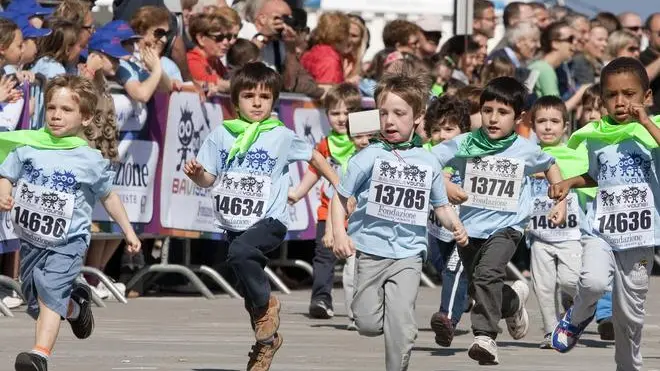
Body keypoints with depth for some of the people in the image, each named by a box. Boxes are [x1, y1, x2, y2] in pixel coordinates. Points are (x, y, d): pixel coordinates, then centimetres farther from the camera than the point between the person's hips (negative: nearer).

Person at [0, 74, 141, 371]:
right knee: (35, 303, 17)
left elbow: (108, 196, 7)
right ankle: (75, 305, 48)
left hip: (67, 242, -4)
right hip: (31, 238, 4)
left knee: (49, 291, -24)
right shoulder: (27, 146, -3)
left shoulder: (90, 160, -6)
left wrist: (128, 230, 12)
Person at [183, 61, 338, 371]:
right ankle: (267, 339, 33)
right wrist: (196, 173, -17)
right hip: (235, 225, 5)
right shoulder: (222, 135, 2)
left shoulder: (282, 136, -4)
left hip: (269, 220, -5)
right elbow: (208, 179, 5)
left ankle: (266, 305, -9)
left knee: (240, 252, -33)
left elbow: (314, 157, 11)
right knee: (248, 288, 13)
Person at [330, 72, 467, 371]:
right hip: (371, 249, -1)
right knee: (368, 325, 1)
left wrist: (455, 225, -3)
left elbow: (441, 205, 17)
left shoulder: (428, 163, 5)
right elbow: (341, 196, 2)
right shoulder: (369, 157, -3)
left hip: (408, 253, 1)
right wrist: (339, 234, -11)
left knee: (400, 324, -12)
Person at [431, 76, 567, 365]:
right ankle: (514, 301, 46)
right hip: (470, 226, 3)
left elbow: (550, 167, 17)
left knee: (487, 274, -27)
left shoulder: (525, 150, -4)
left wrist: (561, 202, 12)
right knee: (477, 288, 16)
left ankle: (485, 336, -27)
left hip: (506, 226, -3)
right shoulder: (465, 145, -6)